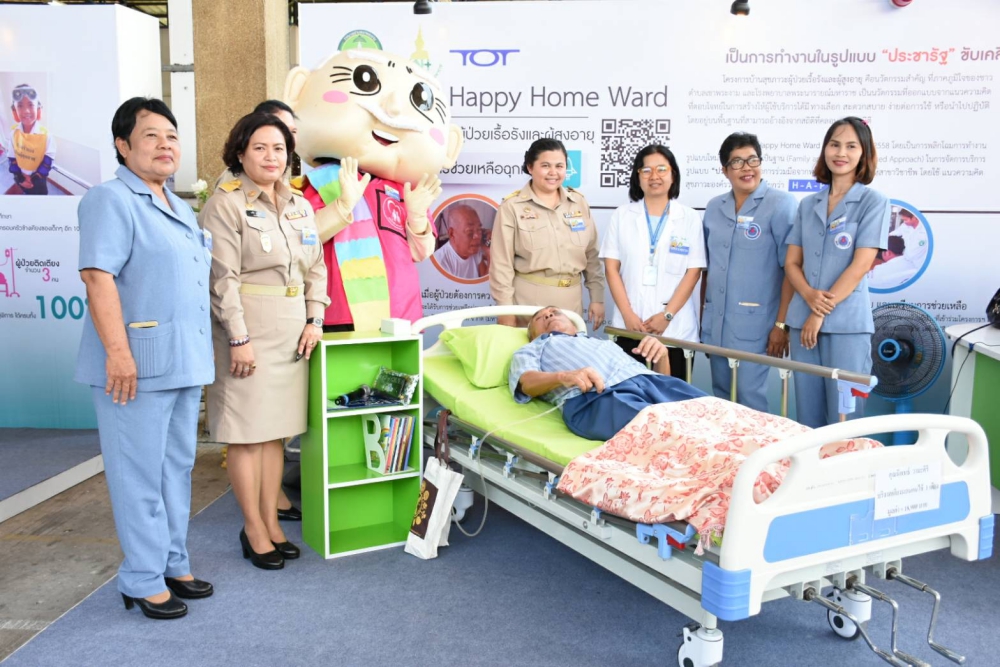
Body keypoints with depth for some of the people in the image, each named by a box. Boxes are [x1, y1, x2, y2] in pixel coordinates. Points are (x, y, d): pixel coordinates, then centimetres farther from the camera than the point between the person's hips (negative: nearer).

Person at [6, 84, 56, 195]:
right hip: (21, 177, 3)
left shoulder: (46, 135, -24)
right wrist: (19, 177, -11)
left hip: (38, 177, -3)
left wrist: (35, 178, -19)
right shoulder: (14, 132, -15)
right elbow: (11, 157, -5)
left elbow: (48, 160, -18)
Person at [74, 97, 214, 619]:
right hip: (137, 365, -9)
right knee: (140, 475, 0)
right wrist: (117, 351, -25)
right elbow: (98, 276, -18)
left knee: (177, 469, 16)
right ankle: (143, 581, 13)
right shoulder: (112, 200, -8)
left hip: (185, 363, 9)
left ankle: (173, 564, 29)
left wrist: (200, 356, 20)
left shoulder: (179, 209, 18)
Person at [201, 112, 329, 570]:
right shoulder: (225, 203, -6)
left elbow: (316, 267, 15)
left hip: (292, 333, 6)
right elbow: (223, 278, -12)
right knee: (247, 433, 0)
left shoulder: (300, 205, 14)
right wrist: (239, 339, -16)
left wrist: (315, 320, 4)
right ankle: (254, 530, 13)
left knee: (276, 430, 11)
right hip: (248, 330, -6)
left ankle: (272, 522, 22)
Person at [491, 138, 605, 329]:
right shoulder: (512, 206, -4)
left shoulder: (579, 202, 8)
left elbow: (592, 256, 11)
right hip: (529, 298, -3)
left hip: (571, 298, 4)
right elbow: (502, 263, -5)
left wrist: (597, 298, 7)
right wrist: (506, 308, -8)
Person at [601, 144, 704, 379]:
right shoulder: (622, 215, 7)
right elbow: (612, 268, 3)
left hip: (676, 327, -1)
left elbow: (693, 272, -1)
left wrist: (667, 315, -10)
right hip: (630, 325, 1)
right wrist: (627, 314, -7)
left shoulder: (690, 218, 4)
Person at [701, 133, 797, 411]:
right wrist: (702, 314, 15)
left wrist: (781, 324, -14)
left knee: (749, 399, -3)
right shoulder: (714, 207, 10)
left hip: (754, 325, -5)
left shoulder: (781, 204, -6)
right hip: (715, 325, 6)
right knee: (721, 398, 13)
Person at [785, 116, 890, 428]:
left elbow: (860, 265, -9)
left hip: (847, 323, -4)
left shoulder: (874, 202, -1)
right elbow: (791, 263, 9)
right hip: (802, 321, 4)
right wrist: (810, 296, -10)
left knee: (844, 417, 0)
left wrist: (822, 313, -11)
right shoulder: (808, 204, 12)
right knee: (807, 415, 9)